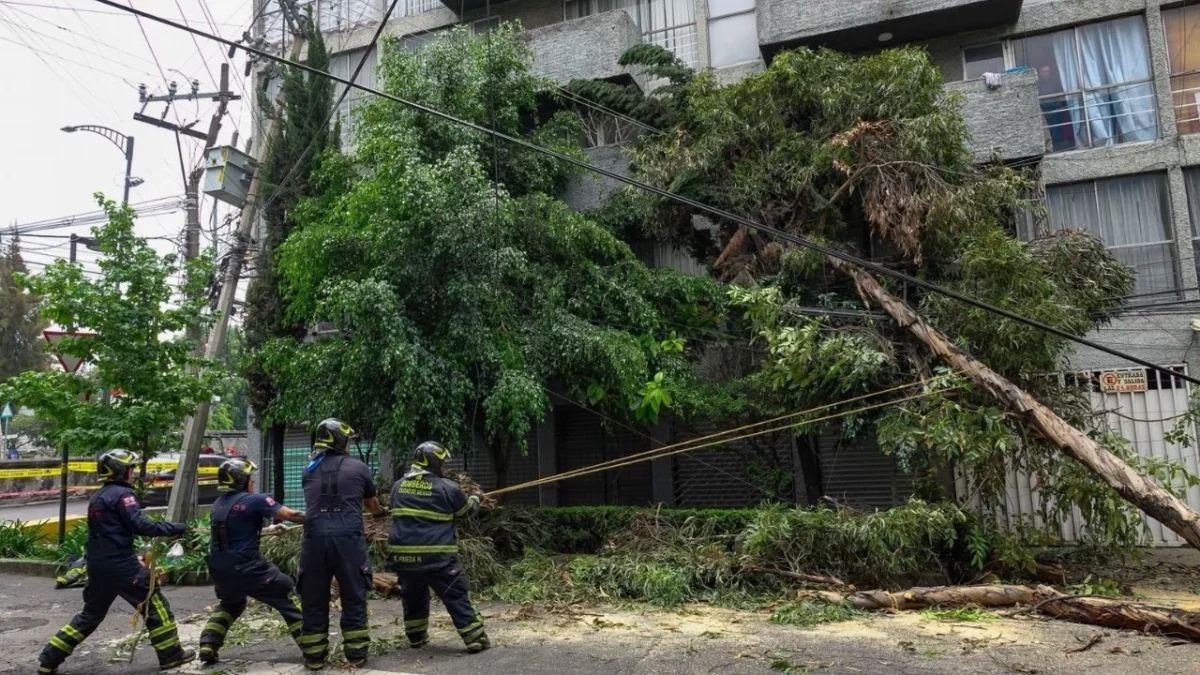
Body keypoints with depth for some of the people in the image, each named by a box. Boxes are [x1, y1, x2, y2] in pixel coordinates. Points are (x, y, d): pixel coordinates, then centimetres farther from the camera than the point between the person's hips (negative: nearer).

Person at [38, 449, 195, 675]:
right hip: (119, 564, -9)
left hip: (97, 565, 9)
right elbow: (140, 526, -20)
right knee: (154, 604, -1)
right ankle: (171, 655, 1)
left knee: (91, 614, 22)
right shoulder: (122, 493, -11)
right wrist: (176, 528, -14)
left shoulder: (97, 497, 16)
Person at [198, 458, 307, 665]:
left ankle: (207, 647, 22)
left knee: (230, 604, 33)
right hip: (245, 566, -7)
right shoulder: (253, 500, -12)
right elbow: (290, 515, -15)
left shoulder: (218, 504, 9)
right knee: (287, 595, 4)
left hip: (218, 567, 7)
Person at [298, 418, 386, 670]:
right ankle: (356, 654, 14)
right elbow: (372, 505, 25)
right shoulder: (359, 468, 10)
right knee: (353, 597, 9)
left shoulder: (309, 470, 16)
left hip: (315, 536, 2)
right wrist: (383, 512, 48)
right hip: (347, 536, -2)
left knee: (313, 599, 13)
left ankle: (314, 656, 19)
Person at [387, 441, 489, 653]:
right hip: (436, 556, -5)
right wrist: (475, 498, 33)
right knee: (457, 597, 4)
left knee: (413, 597, 25)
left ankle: (416, 638, 36)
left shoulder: (398, 486, 9)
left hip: (403, 555, 5)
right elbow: (466, 509, 10)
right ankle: (476, 640, 5)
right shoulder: (447, 487, -6)